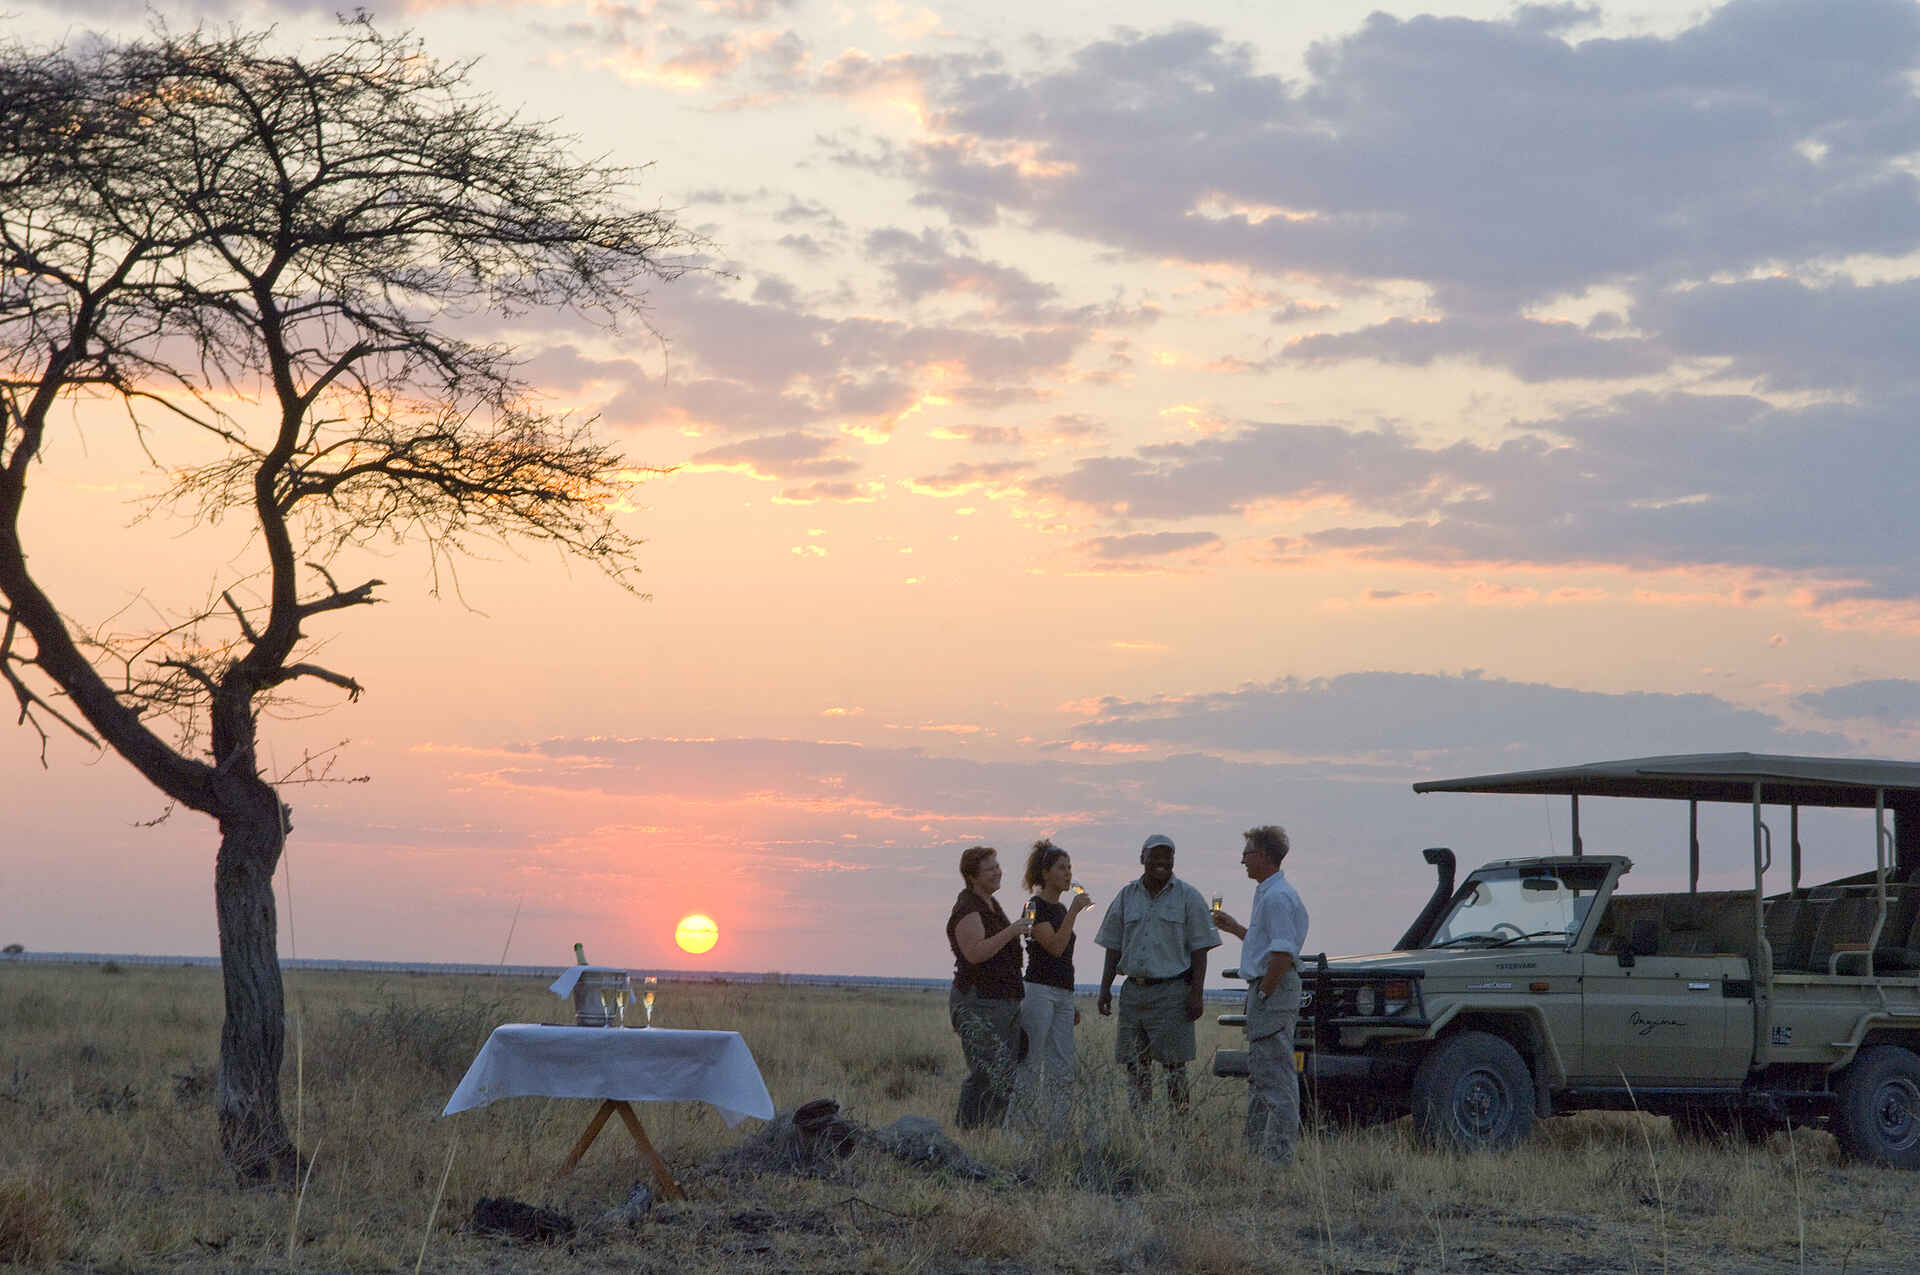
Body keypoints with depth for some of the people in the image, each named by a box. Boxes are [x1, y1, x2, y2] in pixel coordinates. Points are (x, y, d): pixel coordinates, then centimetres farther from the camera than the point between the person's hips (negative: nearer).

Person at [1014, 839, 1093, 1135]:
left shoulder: (1060, 909, 18)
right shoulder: (1036, 906, -7)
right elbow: (1055, 946, -19)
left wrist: (1072, 1004, 23)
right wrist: (1074, 911, -17)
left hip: (1062, 995, 9)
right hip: (1039, 991, -9)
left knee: (1062, 1071, 5)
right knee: (1030, 1065, -7)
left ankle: (1056, 1134, 7)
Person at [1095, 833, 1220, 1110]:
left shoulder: (1188, 897, 1)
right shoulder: (1127, 896, 12)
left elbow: (1199, 950, -1)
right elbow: (1114, 948, 15)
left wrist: (1196, 993, -10)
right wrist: (1105, 988, 7)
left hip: (1172, 991, -4)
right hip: (1133, 991, 4)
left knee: (1174, 1063, -5)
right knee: (1135, 1064, 4)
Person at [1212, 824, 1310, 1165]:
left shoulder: (1276, 897, -16)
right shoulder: (1269, 894, 18)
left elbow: (1283, 953, -24)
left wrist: (1263, 993, -20)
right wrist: (1235, 929, 26)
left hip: (1273, 993, -11)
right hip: (1268, 992, 11)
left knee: (1276, 1077, -10)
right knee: (1259, 1075, 16)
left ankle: (1279, 1155, -10)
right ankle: (1256, 1148, 23)